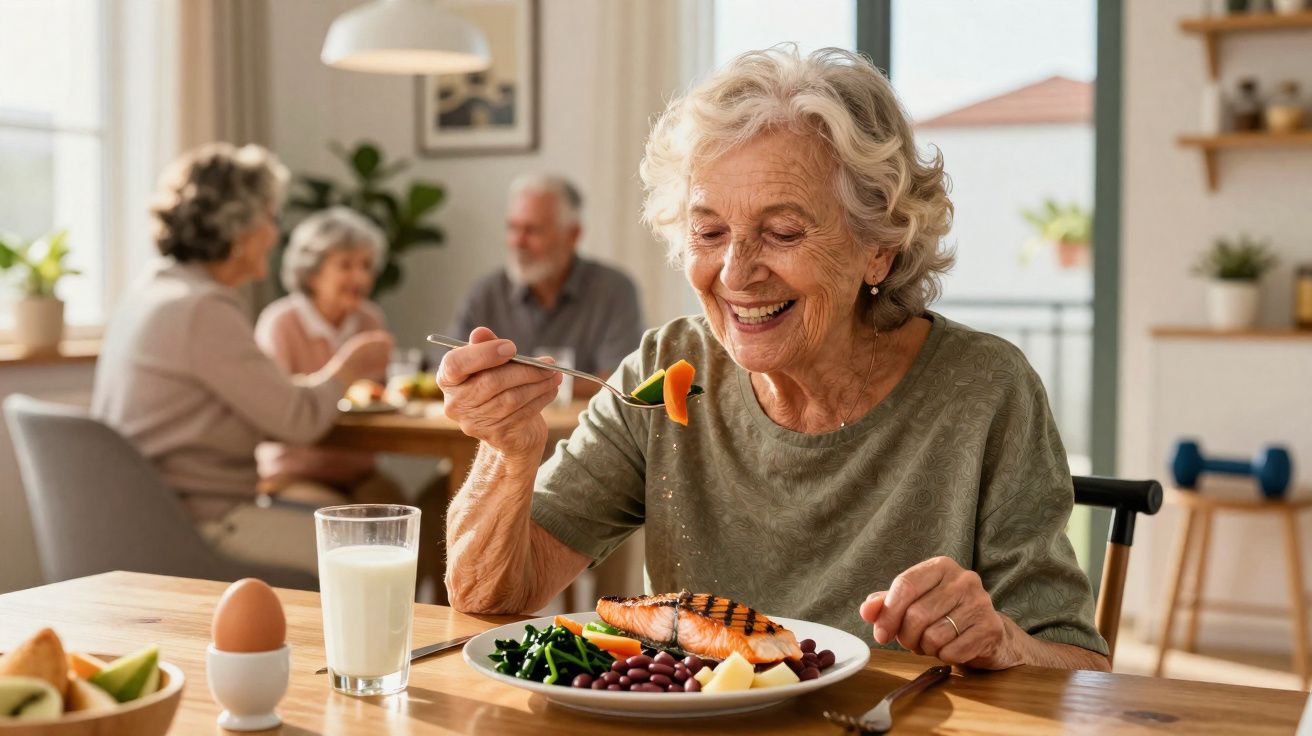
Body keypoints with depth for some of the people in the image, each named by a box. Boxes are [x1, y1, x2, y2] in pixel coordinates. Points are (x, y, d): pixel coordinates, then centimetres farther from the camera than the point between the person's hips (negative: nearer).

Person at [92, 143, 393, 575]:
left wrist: (334, 374, 18)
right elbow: (298, 421, -15)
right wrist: (347, 368, 3)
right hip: (201, 525, -10)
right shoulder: (204, 310, -18)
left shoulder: (152, 293, 12)